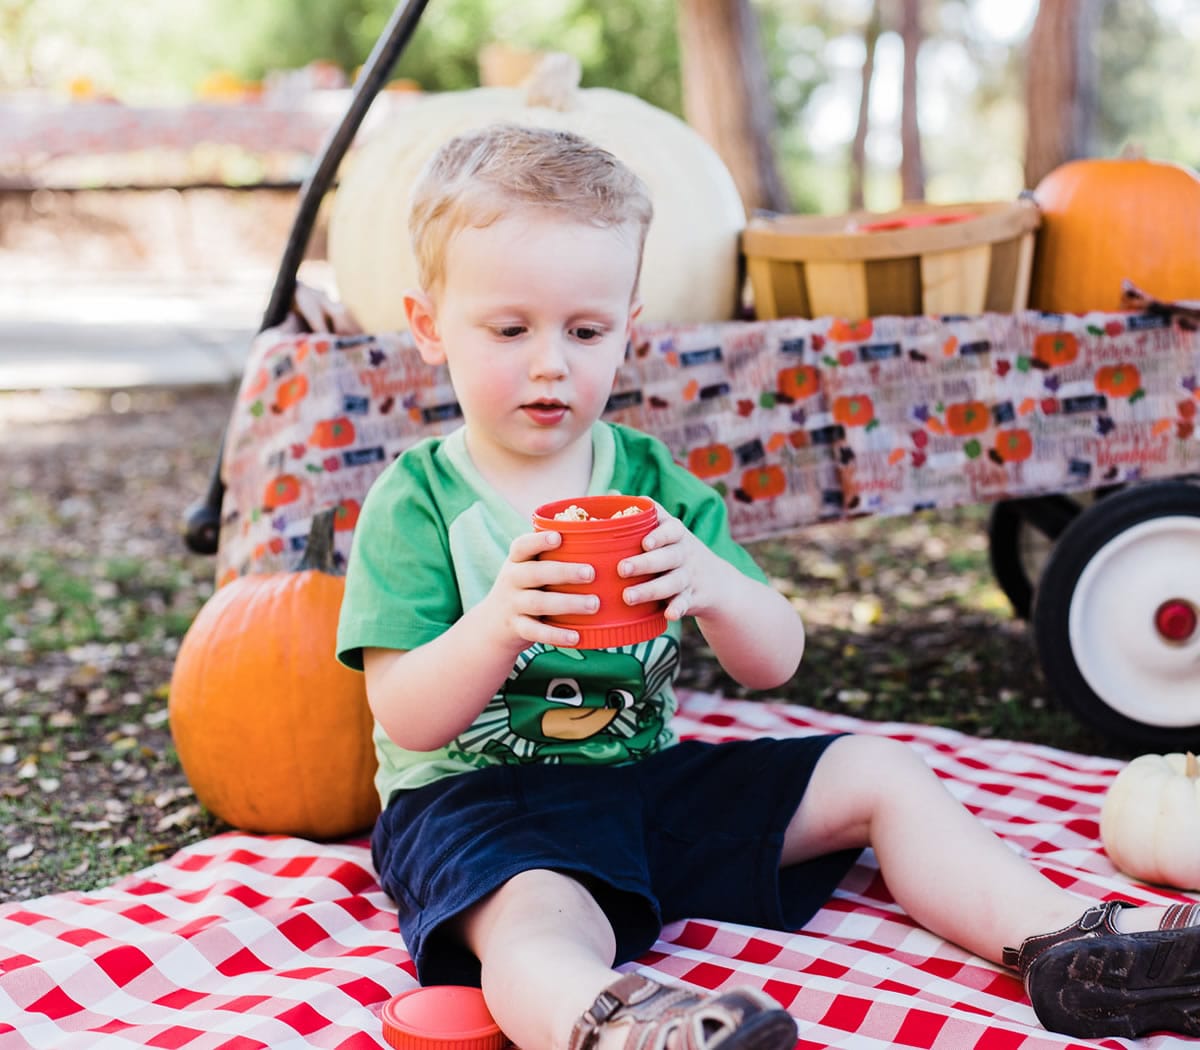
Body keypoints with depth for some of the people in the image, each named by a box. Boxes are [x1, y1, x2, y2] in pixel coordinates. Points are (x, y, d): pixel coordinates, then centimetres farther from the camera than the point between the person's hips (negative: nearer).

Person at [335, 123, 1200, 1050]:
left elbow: (775, 662, -1)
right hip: (476, 798, -5)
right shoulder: (415, 502, -6)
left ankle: (1064, 942, -4)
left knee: (880, 774, 2)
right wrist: (499, 625, -33)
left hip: (646, 770, 6)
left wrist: (712, 584, -24)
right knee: (538, 919, -39)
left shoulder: (654, 482, 5)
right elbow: (407, 721, -14)